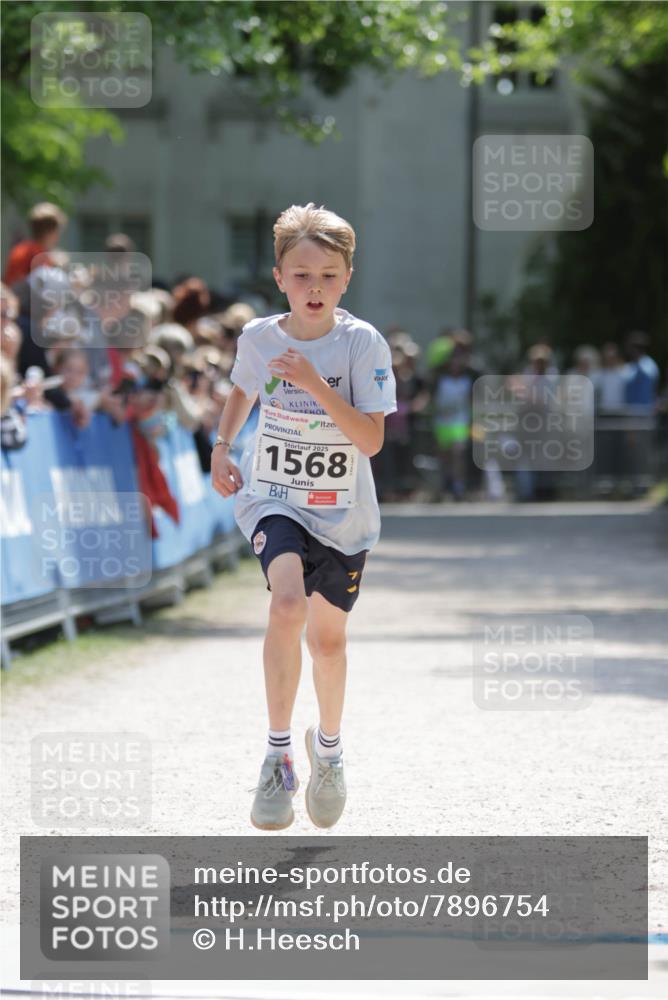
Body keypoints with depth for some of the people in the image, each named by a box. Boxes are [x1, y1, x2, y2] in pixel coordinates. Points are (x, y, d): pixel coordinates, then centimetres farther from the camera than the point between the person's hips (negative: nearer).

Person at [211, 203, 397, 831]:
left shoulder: (363, 344, -13)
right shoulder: (258, 338, -5)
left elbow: (371, 440, -20)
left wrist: (314, 384, -29)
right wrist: (222, 447, 7)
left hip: (342, 513, 0)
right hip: (272, 499, 0)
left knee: (327, 636, 12)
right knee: (288, 602, -27)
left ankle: (328, 744, 42)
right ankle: (278, 755, -20)